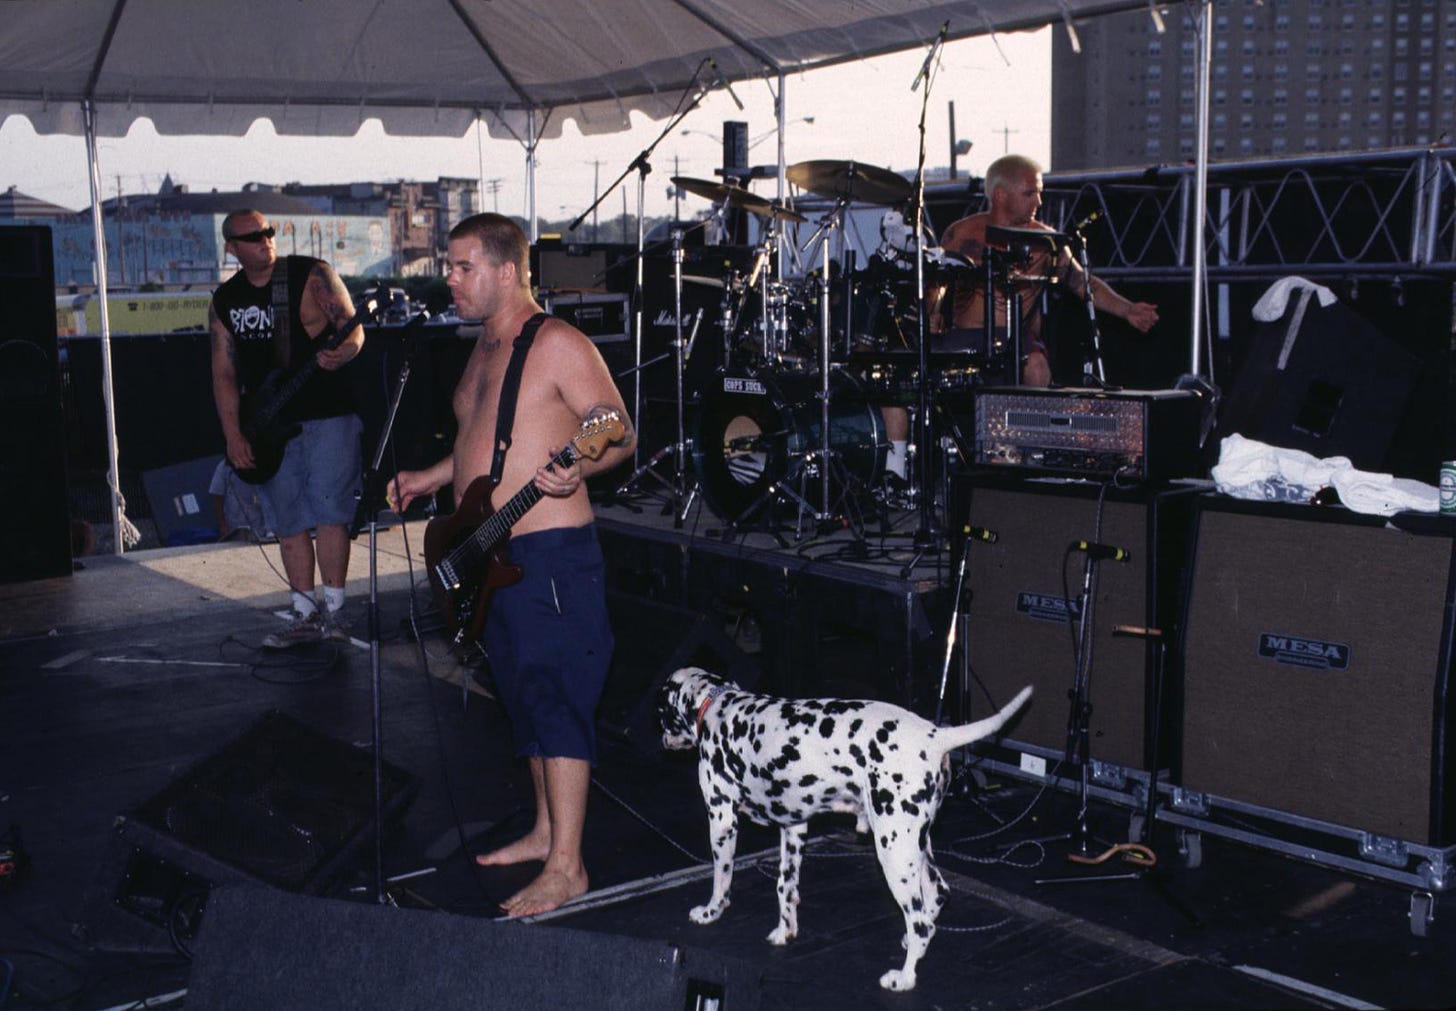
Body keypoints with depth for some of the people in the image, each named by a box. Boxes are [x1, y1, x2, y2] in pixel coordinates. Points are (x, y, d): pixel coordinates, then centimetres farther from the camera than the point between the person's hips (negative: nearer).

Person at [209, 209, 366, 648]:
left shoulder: (313, 275, -3)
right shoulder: (224, 301, 10)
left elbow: (353, 328, -6)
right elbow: (224, 373, 10)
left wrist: (344, 352, -30)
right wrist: (233, 436, 2)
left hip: (328, 416, -5)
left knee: (328, 513, -9)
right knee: (289, 524, 8)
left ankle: (331, 614, 0)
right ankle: (307, 616, 16)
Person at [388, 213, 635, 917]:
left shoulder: (557, 344, -12)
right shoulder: (486, 346, 16)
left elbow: (620, 434, -14)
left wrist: (575, 468, -32)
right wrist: (433, 478, 20)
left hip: (550, 553, -10)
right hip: (493, 553, 10)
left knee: (554, 700, -8)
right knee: (523, 697, 17)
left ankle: (566, 867, -3)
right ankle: (545, 830, 30)